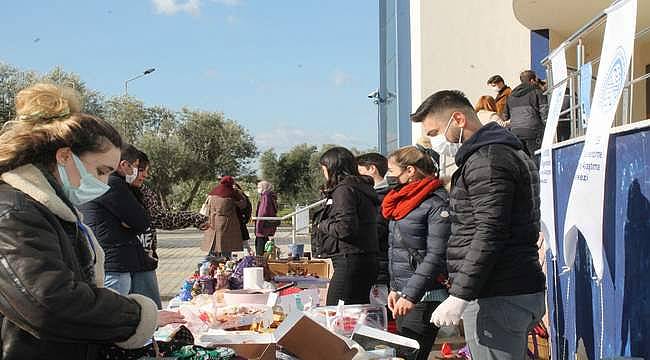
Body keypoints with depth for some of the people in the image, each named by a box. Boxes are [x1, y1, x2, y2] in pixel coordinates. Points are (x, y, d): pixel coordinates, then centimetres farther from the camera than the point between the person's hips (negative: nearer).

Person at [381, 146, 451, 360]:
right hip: (404, 294, 9)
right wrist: (395, 288, 15)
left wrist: (411, 295, -21)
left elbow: (436, 255, -18)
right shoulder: (402, 201, 16)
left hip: (424, 296, -9)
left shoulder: (437, 204, -12)